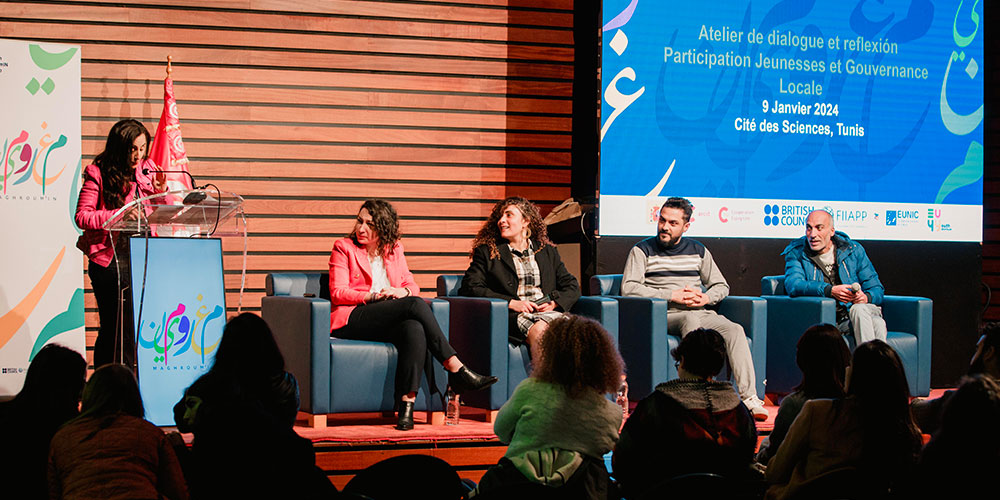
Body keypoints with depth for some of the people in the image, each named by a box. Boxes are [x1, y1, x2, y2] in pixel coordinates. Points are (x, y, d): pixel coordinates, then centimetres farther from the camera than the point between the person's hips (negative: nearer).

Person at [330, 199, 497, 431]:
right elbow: (337, 293, -1)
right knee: (416, 305, -29)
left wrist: (403, 292, -9)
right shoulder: (343, 247, 8)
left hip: (390, 320, 4)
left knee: (415, 330, -35)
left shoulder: (394, 250, 21)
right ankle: (457, 370, -28)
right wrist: (374, 296, -14)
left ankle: (407, 404, -43)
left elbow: (412, 285, 16)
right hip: (352, 320, -4)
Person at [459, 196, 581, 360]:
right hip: (512, 316, -2)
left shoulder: (548, 251, 24)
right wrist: (511, 303, -8)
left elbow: (572, 287, 21)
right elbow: (470, 287, 2)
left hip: (548, 312, 2)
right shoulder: (487, 252, 15)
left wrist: (554, 302, -2)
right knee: (538, 331, -37)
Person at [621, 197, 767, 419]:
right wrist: (673, 295, -12)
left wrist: (705, 298, -4)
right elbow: (628, 288, -7)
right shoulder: (643, 250, 6)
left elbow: (721, 286, 21)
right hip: (666, 316, -4)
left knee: (735, 330, -24)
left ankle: (749, 397, -33)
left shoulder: (698, 251, 18)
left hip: (701, 313, 4)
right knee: (692, 320, -37)